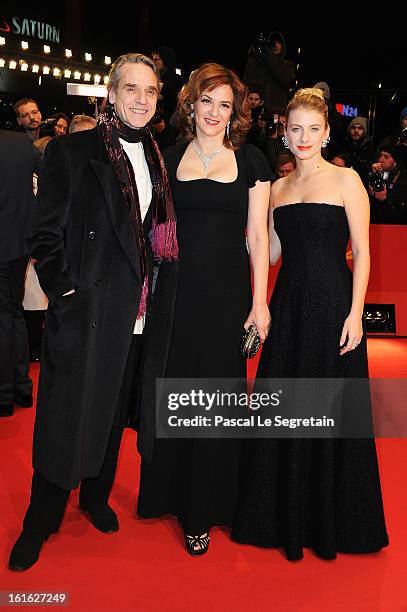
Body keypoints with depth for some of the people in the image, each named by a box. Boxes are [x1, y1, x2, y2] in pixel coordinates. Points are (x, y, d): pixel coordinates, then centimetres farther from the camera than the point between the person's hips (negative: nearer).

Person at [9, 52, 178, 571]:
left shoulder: (157, 158, 9)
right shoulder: (71, 152, -7)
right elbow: (44, 234, -7)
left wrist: (157, 300, 6)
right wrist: (63, 291, -14)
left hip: (137, 313, 5)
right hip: (85, 310, -5)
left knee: (113, 411, 19)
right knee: (66, 418, 5)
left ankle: (96, 498, 40)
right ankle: (40, 523, 25)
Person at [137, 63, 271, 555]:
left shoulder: (250, 160, 3)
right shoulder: (169, 159, 8)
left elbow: (257, 236, 2)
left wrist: (260, 302, -3)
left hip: (227, 295, -1)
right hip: (176, 292, 2)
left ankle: (203, 512, 22)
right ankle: (167, 492, 30)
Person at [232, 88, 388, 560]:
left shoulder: (345, 180, -1)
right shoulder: (278, 188, 13)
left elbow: (361, 252, -5)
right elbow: (272, 253, 13)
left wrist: (355, 313, -13)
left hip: (332, 305, -4)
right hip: (288, 306, 5)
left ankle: (333, 521, 25)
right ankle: (286, 516, 28)